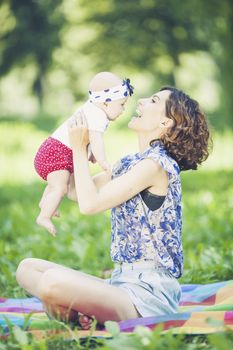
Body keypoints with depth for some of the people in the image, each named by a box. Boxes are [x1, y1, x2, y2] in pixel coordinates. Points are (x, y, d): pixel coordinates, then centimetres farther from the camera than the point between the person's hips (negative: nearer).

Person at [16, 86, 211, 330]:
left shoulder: (156, 164, -13)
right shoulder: (129, 163, 16)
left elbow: (89, 204, -17)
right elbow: (78, 192, 20)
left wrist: (80, 148, -5)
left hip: (148, 290, -9)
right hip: (122, 281, 9)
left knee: (53, 282, -32)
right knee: (27, 268, 4)